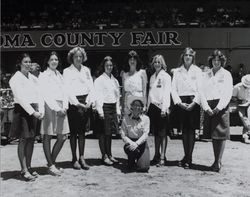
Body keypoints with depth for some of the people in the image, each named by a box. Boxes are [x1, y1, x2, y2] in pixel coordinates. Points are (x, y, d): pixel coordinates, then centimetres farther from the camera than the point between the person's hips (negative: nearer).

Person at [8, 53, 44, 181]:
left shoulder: (32, 77, 14)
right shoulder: (16, 78, -5)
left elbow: (38, 94, 10)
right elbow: (21, 98, -13)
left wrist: (41, 110, -4)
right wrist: (32, 112, -17)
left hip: (33, 111, 6)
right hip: (22, 110, -6)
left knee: (31, 139, 8)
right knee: (23, 139, -5)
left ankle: (28, 167, 18)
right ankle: (24, 170, 0)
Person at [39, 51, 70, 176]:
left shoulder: (59, 76, 20)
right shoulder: (43, 76, 1)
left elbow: (64, 92, 14)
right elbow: (46, 94, -8)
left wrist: (64, 107, -2)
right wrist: (57, 108, -15)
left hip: (61, 108, 6)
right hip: (49, 107, -6)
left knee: (62, 137, 3)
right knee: (47, 137, -1)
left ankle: (52, 162, 18)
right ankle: (50, 166, 6)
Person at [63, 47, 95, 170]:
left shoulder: (86, 70, 13)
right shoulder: (67, 71, 0)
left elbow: (91, 87, 9)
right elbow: (68, 90, -7)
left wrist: (89, 102, -5)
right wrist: (77, 104, -13)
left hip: (85, 103, 4)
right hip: (73, 103, -4)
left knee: (82, 131, 6)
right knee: (73, 132, 0)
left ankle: (82, 158, 11)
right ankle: (74, 159, 7)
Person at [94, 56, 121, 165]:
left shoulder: (115, 80, 16)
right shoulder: (99, 80, -3)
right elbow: (97, 96, -8)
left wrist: (118, 110, 14)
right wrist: (100, 111, -14)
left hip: (113, 107, 6)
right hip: (104, 107, -6)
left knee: (110, 132, 11)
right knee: (103, 132, -2)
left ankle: (109, 155, 20)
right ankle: (104, 156, 7)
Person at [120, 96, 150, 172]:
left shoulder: (145, 118, -5)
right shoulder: (126, 118, -4)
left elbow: (145, 134, -12)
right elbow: (123, 135, -5)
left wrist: (137, 143, -27)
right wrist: (131, 143, -21)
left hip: (141, 143, 0)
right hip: (130, 142, 0)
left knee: (143, 168, -15)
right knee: (131, 148, -37)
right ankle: (131, 162, -2)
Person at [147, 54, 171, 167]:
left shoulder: (166, 76, -2)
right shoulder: (152, 77, 17)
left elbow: (166, 93, -9)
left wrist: (164, 108, -16)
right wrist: (148, 106, 11)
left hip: (161, 107, -6)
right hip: (152, 106, 6)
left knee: (163, 133, -3)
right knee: (156, 133, 10)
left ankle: (162, 157, 0)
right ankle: (156, 155, 18)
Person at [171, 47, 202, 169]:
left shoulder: (197, 71, 7)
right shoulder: (177, 71, 11)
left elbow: (200, 89, -1)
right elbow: (173, 89, 5)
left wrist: (194, 103, -12)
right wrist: (179, 102, -8)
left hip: (193, 102, -2)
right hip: (181, 103, 2)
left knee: (191, 130, -3)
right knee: (184, 130, 5)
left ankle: (188, 159, 2)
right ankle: (187, 157, 14)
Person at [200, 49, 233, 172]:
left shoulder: (226, 74, 5)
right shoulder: (207, 75, 14)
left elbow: (228, 93, -4)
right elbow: (202, 92, 6)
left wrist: (219, 107, -15)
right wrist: (206, 107, -8)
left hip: (221, 107, -3)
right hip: (209, 108, 3)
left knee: (221, 135, -5)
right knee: (213, 135, 6)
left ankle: (218, 162, -2)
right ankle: (216, 160, 15)